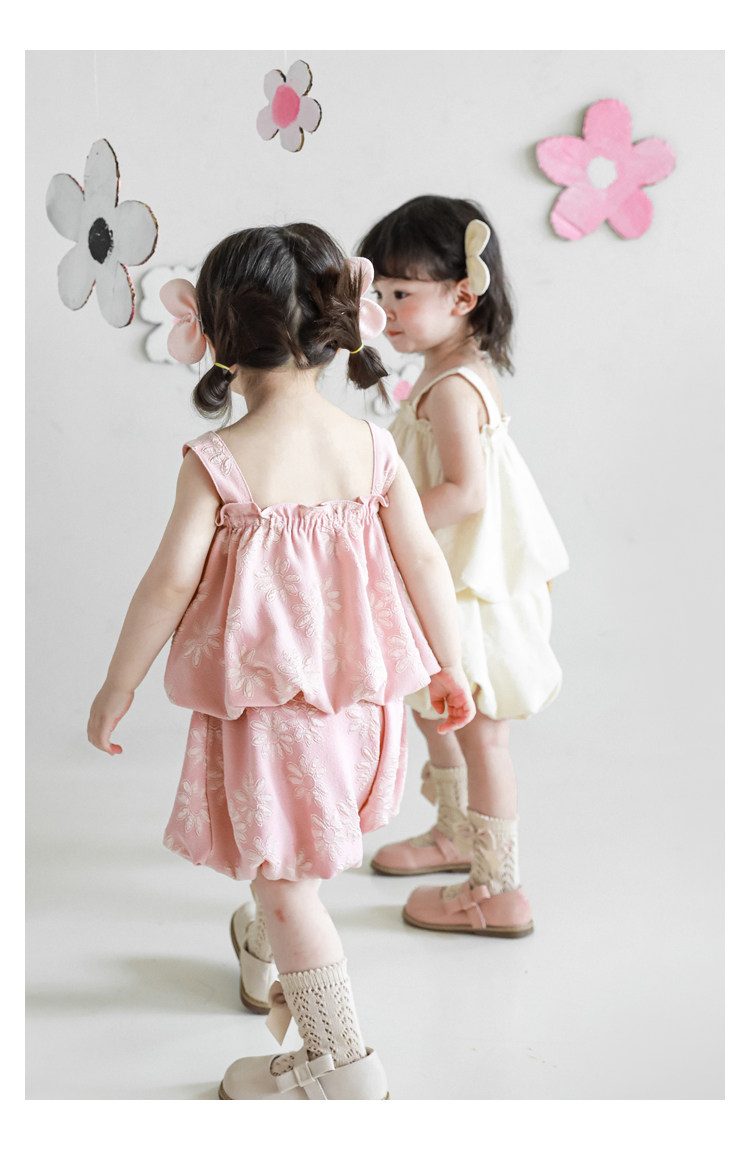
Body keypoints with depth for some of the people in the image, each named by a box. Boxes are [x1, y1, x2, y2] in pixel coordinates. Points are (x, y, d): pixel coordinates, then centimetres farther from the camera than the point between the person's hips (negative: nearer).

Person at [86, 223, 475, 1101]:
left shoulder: (215, 461, -16)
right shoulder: (371, 446, -5)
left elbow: (172, 581, -18)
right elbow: (424, 561, -3)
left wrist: (117, 686, -5)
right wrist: (449, 667, 10)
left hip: (266, 699, -5)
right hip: (356, 693, 6)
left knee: (279, 872, 7)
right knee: (289, 851, 29)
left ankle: (341, 1059, 14)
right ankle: (266, 954, 54)